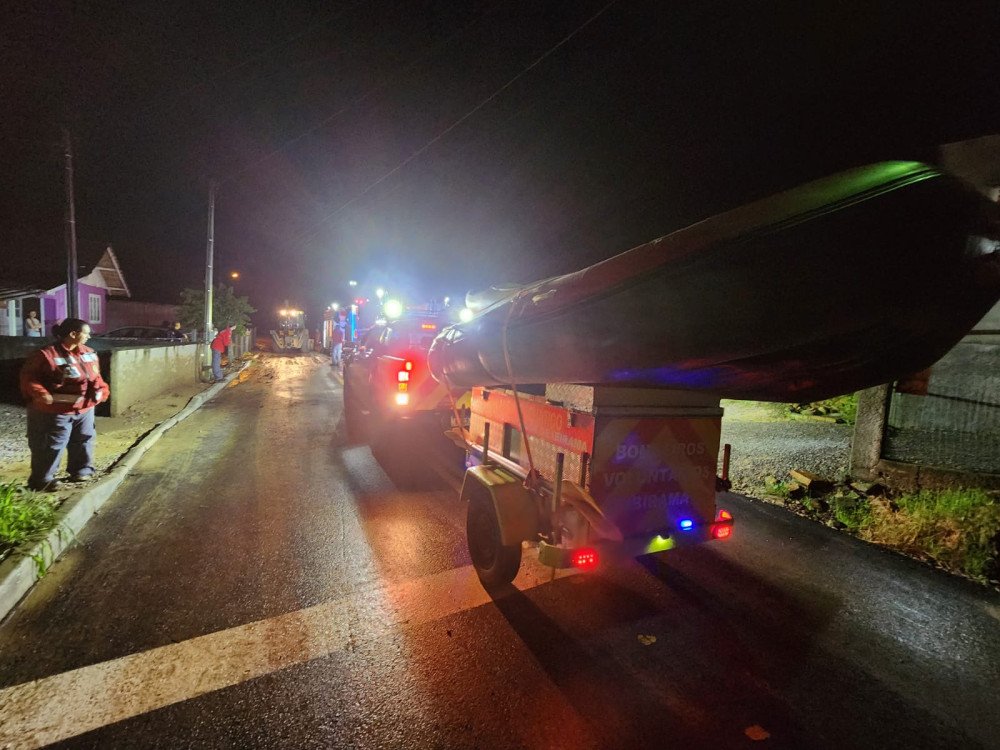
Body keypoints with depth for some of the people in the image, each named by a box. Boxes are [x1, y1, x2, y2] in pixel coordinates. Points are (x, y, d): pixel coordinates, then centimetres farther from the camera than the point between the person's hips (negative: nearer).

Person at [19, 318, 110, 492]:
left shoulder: (89, 353, 6)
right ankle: (42, 480, 14)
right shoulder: (47, 354, -15)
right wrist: (39, 393, -23)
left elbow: (96, 376, 17)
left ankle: (81, 470, 34)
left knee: (83, 441, 17)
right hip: (55, 411, -6)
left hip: (85, 409, 7)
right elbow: (28, 376, -11)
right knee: (51, 446, 1)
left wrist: (102, 389, 3)